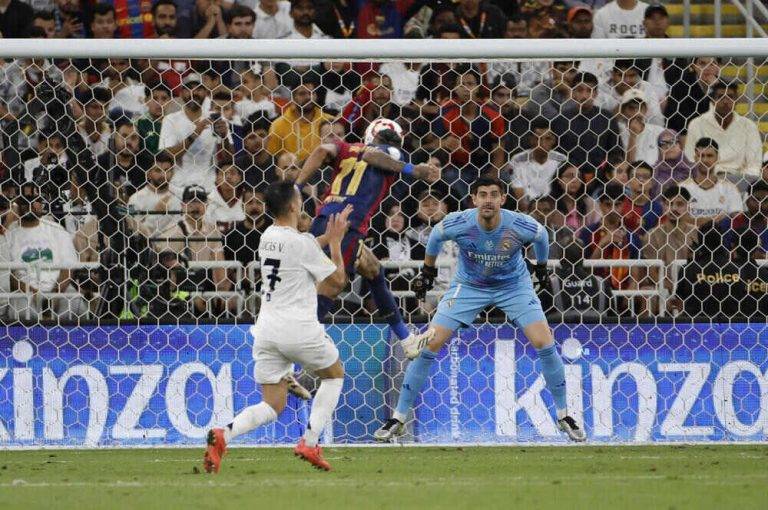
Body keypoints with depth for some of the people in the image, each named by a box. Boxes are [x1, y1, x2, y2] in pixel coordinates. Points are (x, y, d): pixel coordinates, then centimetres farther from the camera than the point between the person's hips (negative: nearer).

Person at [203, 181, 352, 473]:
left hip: (266, 329, 6)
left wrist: (329, 235, 37)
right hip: (299, 328, -6)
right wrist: (336, 241, 8)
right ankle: (309, 443, 8)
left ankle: (224, 435, -19)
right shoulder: (302, 243, -11)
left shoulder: (268, 238, 10)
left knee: (273, 406, 9)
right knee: (334, 374, 22)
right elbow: (337, 281, -1)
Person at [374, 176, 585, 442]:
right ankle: (398, 418, 2)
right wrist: (427, 271, 9)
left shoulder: (520, 225, -27)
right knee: (430, 345, -9)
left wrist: (542, 266, 14)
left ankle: (563, 416, 5)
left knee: (545, 344, -14)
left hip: (514, 285, 0)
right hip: (469, 285, 0)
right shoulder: (458, 223, -27)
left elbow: (541, 236, -2)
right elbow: (435, 236, -2)